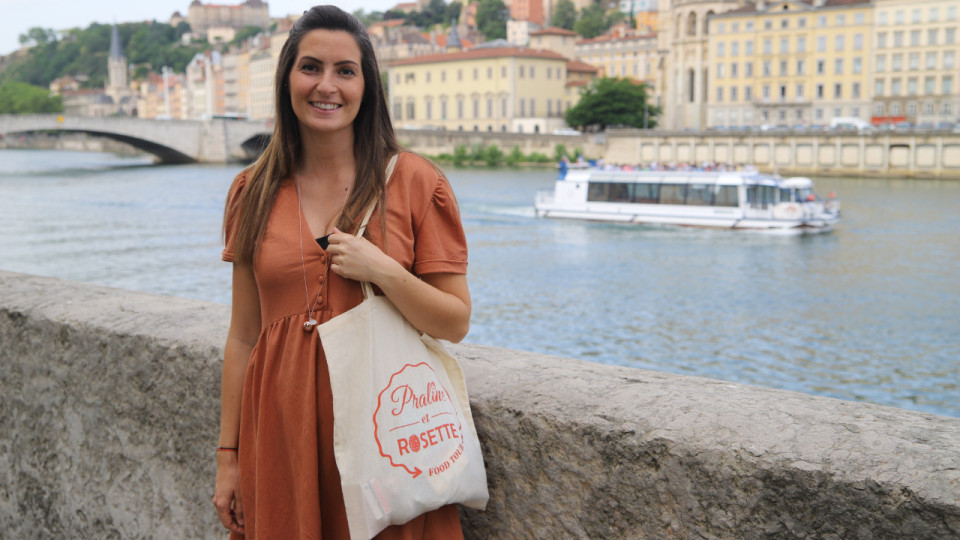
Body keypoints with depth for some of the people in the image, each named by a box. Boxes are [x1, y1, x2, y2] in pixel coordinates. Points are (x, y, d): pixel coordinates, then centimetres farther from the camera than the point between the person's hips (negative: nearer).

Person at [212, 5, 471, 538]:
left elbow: (456, 323, -3)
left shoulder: (414, 181, -4)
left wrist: (383, 271, -19)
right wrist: (228, 456, 7)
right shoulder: (254, 192, 5)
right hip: (282, 430, 3)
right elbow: (243, 336, 8)